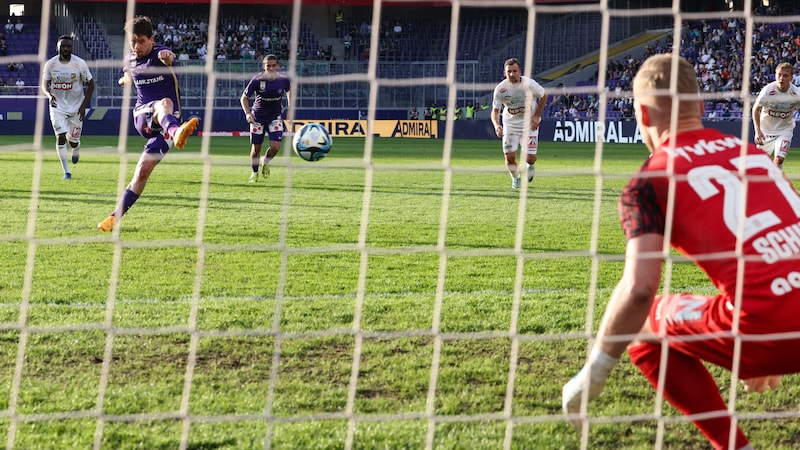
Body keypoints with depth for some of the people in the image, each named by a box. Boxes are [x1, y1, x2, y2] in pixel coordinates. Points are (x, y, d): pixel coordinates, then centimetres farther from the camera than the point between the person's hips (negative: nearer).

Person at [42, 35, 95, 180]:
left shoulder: (80, 63, -11)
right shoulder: (50, 64, -7)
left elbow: (90, 84, -3)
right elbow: (44, 84, 4)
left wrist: (84, 105, -10)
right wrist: (49, 94, -20)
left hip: (76, 107, 0)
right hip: (58, 107, 0)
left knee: (73, 140, 5)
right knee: (60, 137, -12)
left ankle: (76, 150, 44)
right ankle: (66, 171, -3)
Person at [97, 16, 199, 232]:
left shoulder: (160, 54, -8)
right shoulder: (131, 60, 10)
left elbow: (169, 57, -39)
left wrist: (167, 57, -57)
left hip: (165, 123, -2)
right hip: (143, 116, 2)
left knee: (142, 171, -11)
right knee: (165, 103, -35)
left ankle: (116, 217, -1)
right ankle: (175, 133, -73)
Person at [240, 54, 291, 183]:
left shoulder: (284, 79, -13)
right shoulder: (257, 80, -19)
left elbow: (289, 91, 11)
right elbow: (244, 98, -7)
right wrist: (247, 113, -21)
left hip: (275, 117, 1)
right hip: (258, 117, -1)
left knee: (275, 146, -14)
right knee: (256, 148, 3)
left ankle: (265, 162, 20)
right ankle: (254, 173, 30)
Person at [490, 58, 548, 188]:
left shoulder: (529, 84, -19)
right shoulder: (500, 89, -17)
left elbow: (544, 96, 0)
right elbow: (495, 110, -10)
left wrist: (537, 116, -7)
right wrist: (496, 125, -30)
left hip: (529, 123, -1)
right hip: (510, 123, 1)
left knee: (530, 158, -7)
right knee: (510, 156, -8)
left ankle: (530, 167, 34)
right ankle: (516, 178, 25)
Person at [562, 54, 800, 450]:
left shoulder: (650, 180, 4)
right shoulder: (751, 151, 22)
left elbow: (639, 289, -8)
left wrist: (592, 374, 4)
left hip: (765, 332, -5)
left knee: (645, 329, 17)